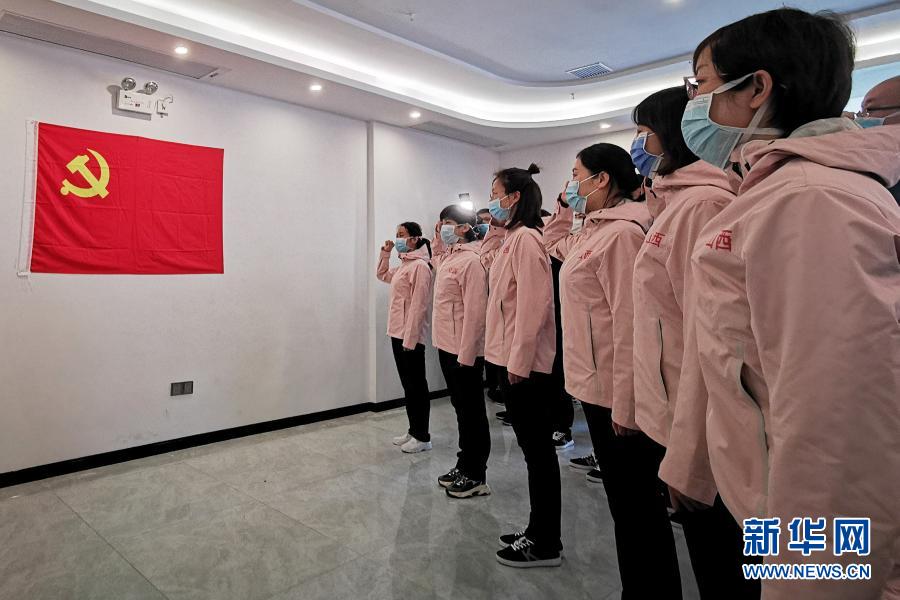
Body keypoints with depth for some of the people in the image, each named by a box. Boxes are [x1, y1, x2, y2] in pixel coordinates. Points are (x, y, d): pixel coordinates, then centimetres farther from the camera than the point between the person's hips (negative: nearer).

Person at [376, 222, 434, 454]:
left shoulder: (419, 266, -14)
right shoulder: (403, 266, 14)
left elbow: (418, 306, -20)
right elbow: (382, 275, 34)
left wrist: (410, 338, -22)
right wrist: (385, 253, 18)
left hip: (410, 335, -9)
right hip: (398, 333, 9)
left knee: (416, 385, -1)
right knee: (407, 383, 14)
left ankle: (422, 436, 9)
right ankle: (413, 431, 24)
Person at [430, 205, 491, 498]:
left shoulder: (471, 260, -15)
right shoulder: (447, 257, 12)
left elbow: (475, 311, -20)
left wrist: (465, 353, -21)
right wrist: (437, 239, 20)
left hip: (464, 350, -9)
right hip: (447, 346, 9)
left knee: (472, 411, 3)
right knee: (461, 408, 17)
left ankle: (475, 476, 15)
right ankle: (464, 466, 30)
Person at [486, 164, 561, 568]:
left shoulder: (526, 238, -13)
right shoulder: (513, 239, 16)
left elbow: (532, 304, -20)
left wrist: (520, 361, -19)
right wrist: (511, 359, 15)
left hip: (525, 363, -10)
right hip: (512, 359, 10)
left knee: (538, 449, 1)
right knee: (532, 447, 15)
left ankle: (546, 544, 15)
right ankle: (537, 532, 28)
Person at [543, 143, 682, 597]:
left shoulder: (621, 232, -17)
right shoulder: (593, 231, 12)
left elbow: (629, 325, -23)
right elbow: (554, 243, 35)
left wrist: (624, 405, -22)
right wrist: (563, 209, 19)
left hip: (615, 393, -10)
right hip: (596, 386, 10)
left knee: (636, 505, 6)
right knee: (624, 498, 20)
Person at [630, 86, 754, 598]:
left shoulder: (704, 203, -18)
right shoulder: (676, 202, 12)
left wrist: (687, 460, -20)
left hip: (700, 436, -9)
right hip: (673, 417, 9)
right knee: (712, 557, 23)